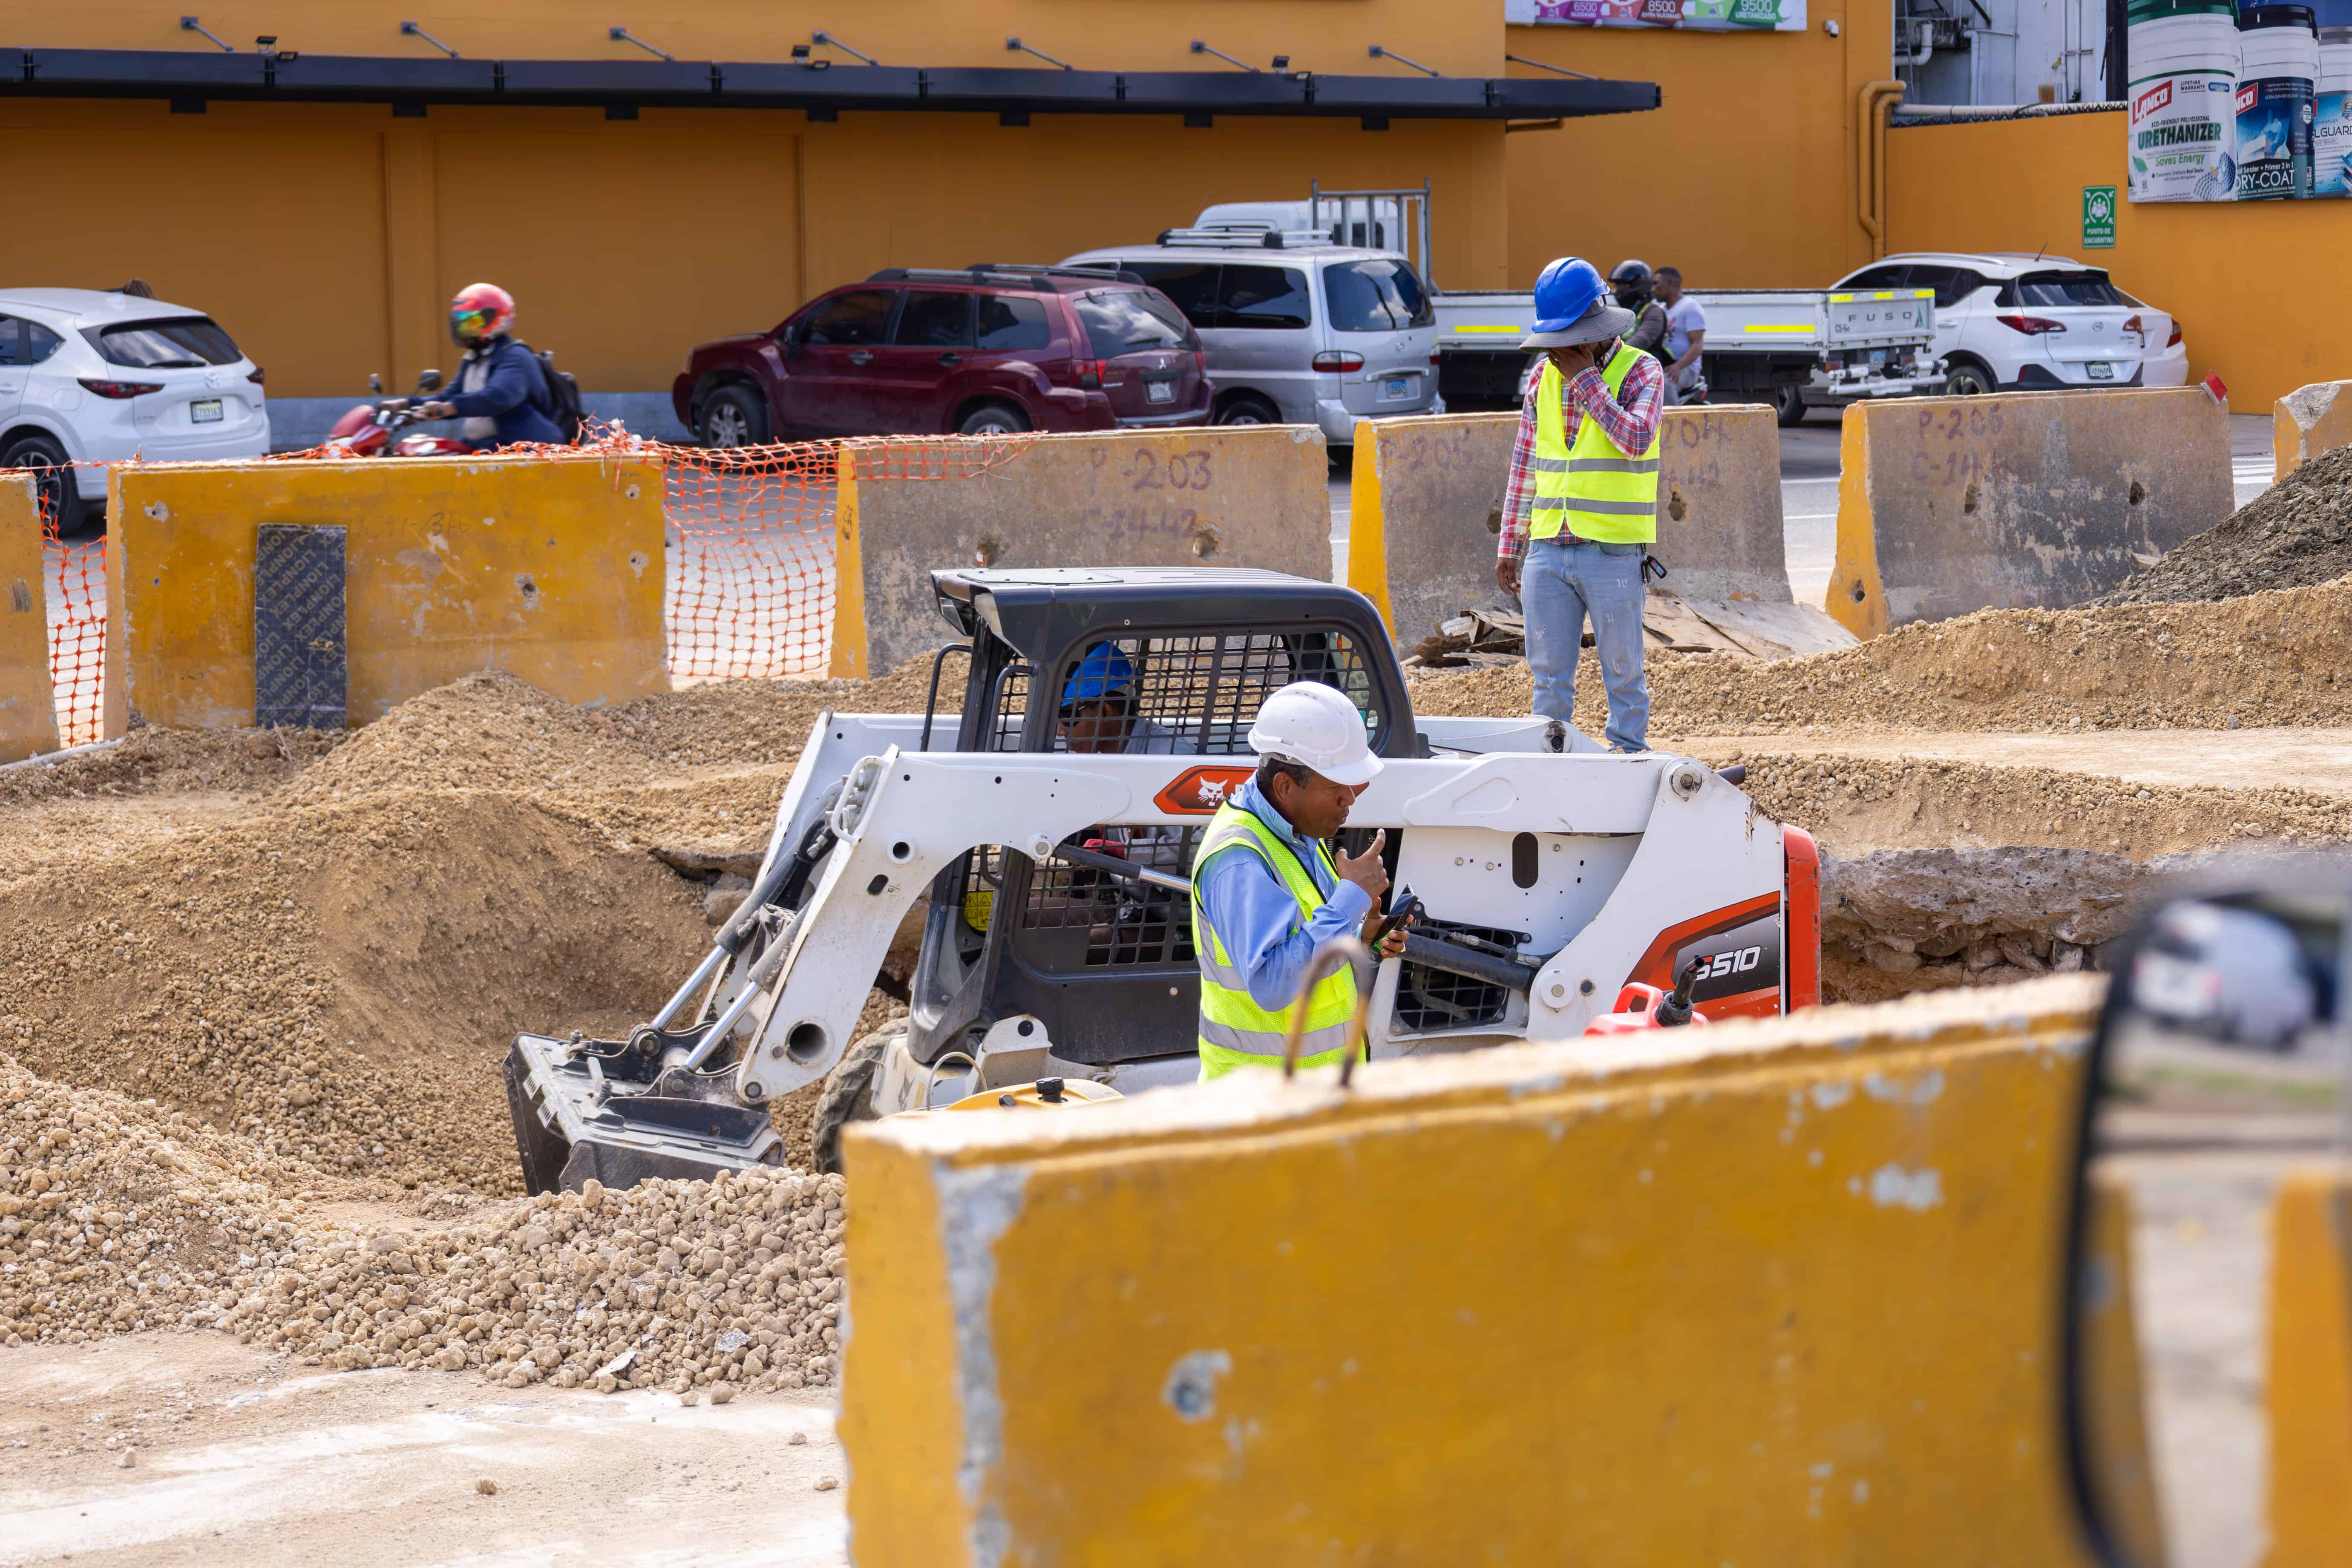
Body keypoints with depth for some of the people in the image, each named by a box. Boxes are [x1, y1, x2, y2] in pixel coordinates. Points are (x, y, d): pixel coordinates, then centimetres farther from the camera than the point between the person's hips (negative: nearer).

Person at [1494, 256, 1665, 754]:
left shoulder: (1641, 372, -3)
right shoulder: (1544, 378, 10)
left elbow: (1636, 441, -20)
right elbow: (1525, 465, 15)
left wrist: (1585, 378, -16)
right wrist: (1509, 545, 12)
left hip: (1613, 550, -4)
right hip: (1548, 548, 4)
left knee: (1622, 670, 4)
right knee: (1549, 673, 7)